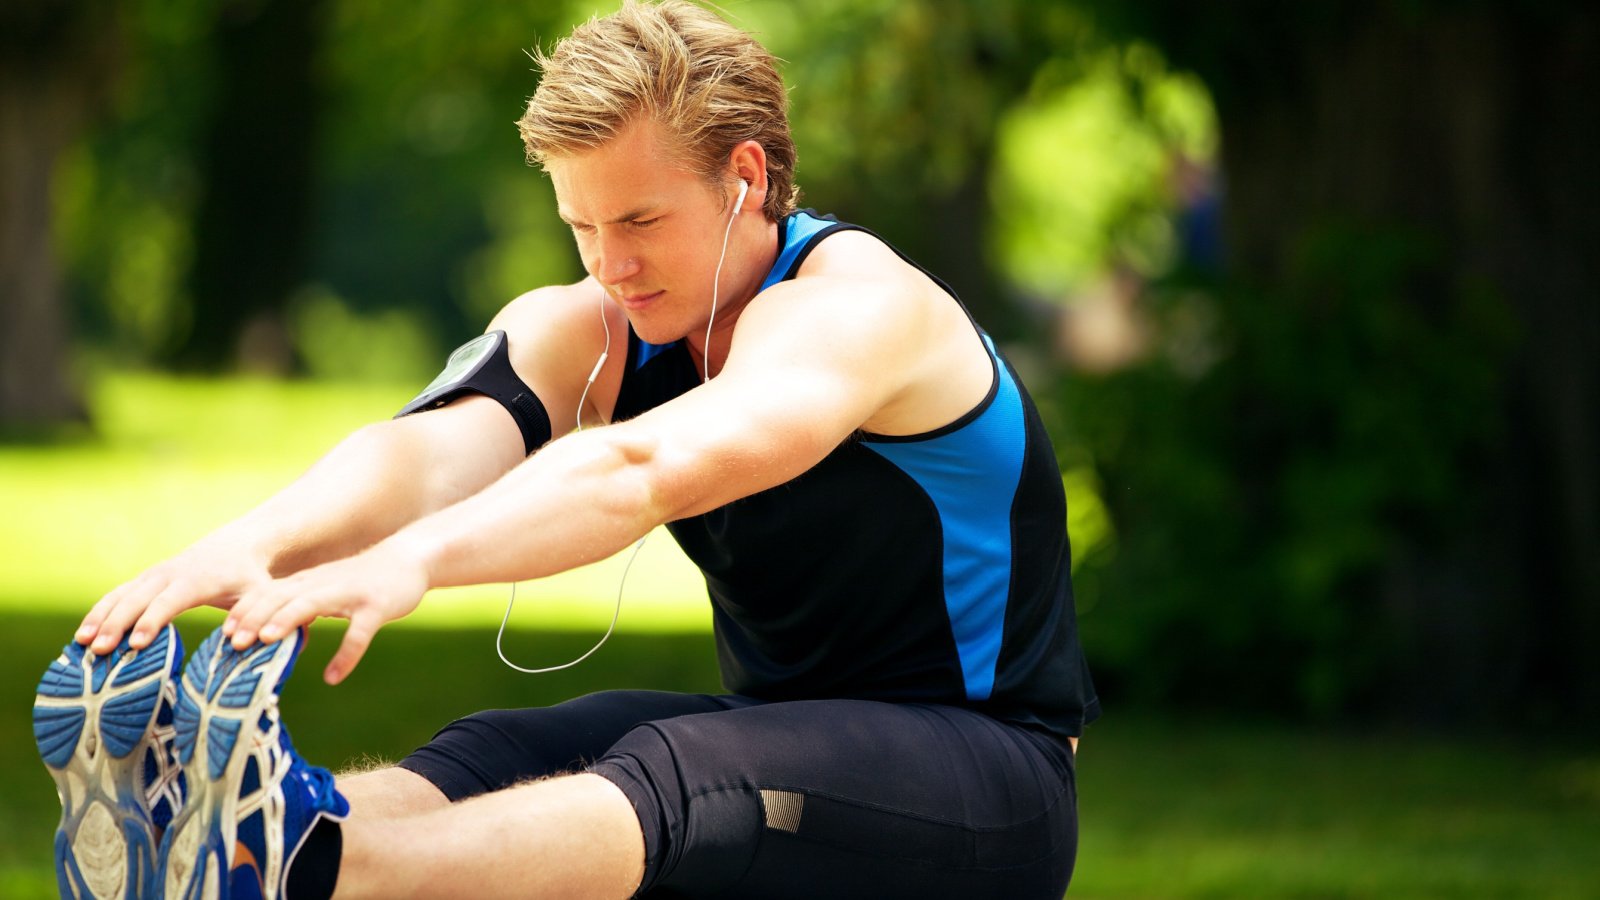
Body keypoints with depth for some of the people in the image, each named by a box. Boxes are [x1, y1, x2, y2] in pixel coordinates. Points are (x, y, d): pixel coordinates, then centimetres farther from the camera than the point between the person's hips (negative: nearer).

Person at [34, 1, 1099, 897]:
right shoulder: (584, 333, 2)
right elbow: (432, 451, -19)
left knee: (678, 774, -37)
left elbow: (643, 467, -39)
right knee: (497, 756, -24)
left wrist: (413, 558, -54)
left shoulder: (852, 305, -19)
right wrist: (252, 544, -41)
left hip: (992, 779, -6)